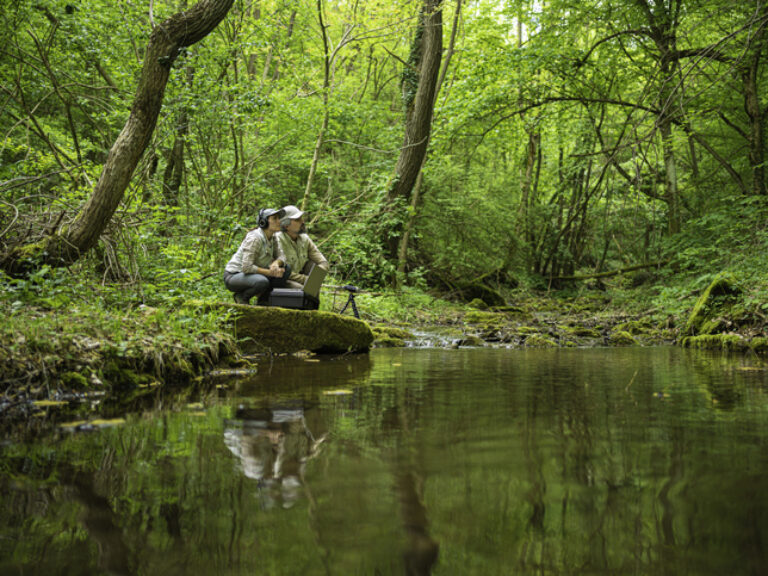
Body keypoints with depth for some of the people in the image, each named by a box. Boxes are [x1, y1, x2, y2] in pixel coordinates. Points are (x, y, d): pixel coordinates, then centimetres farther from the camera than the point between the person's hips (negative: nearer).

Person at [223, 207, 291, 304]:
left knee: (286, 269, -10)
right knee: (262, 282, -38)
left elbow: (280, 257, 0)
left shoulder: (272, 238, 1)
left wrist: (276, 263, -24)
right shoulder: (254, 238, -23)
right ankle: (241, 296, -8)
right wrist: (270, 272, -27)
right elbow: (246, 267, -29)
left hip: (253, 274, 8)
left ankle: (263, 300, 1)